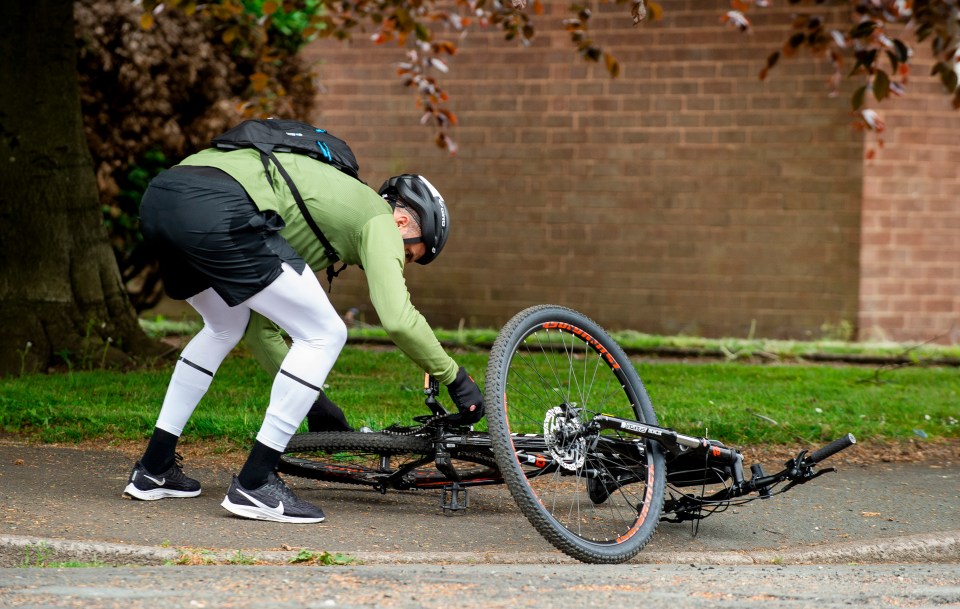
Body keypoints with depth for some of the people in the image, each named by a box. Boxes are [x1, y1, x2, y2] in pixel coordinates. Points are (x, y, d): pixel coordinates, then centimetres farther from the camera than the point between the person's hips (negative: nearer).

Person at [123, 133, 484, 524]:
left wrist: (310, 397, 44)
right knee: (324, 336, 3)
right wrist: (454, 377, 13)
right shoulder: (378, 219, 15)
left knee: (227, 327, 33)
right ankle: (254, 484, 4)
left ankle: (154, 468, 33)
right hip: (216, 212, -10)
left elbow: (261, 322, 42)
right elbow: (398, 319, -1)